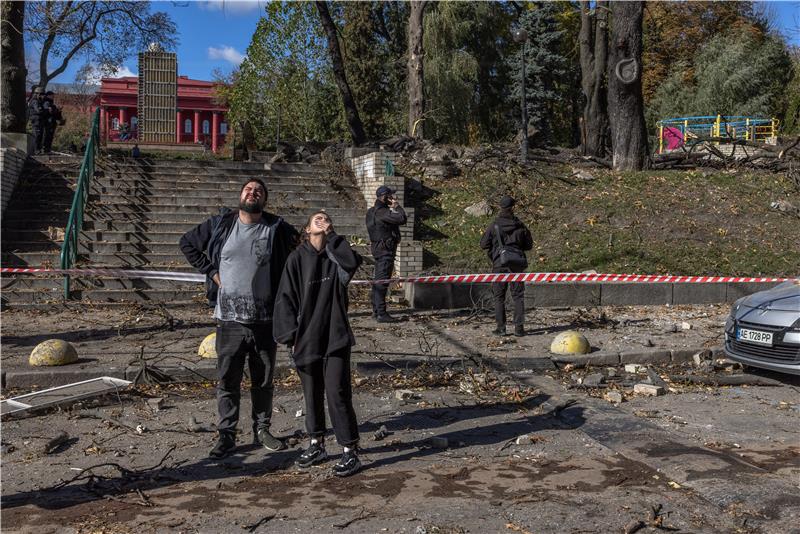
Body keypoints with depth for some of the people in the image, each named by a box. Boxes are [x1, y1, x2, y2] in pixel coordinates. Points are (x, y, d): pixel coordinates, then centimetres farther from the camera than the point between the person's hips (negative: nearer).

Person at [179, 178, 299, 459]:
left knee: (263, 380, 12)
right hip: (229, 318, 0)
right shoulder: (220, 224, 1)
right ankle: (226, 434, 17)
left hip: (265, 319, 0)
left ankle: (262, 429, 28)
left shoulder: (277, 229, -2)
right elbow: (187, 243, 13)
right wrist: (211, 271, 2)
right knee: (228, 380, 5)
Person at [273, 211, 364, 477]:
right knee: (312, 395, 14)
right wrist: (291, 336, -7)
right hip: (306, 340, 1)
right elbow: (286, 299, -2)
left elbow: (353, 261, -22)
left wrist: (331, 237, -13)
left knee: (338, 394, -3)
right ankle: (316, 445, 30)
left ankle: (350, 452, 6)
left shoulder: (336, 256, 2)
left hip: (336, 339, -1)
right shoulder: (297, 258, -1)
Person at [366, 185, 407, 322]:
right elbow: (402, 219, -25)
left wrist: (392, 207, 8)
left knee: (378, 280, 16)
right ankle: (381, 314, -10)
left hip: (378, 248, 10)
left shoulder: (372, 211, 11)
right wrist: (397, 206, -12)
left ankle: (376, 310, 25)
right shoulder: (382, 212, -19)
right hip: (385, 249, -10)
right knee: (383, 281, -10)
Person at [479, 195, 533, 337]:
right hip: (517, 264, 1)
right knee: (518, 296, 7)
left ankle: (501, 328, 4)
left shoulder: (494, 225, -6)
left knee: (499, 297, 7)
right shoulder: (520, 225, 0)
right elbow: (529, 245, 10)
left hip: (499, 264, -1)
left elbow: (483, 244, -2)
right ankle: (519, 327, 3)